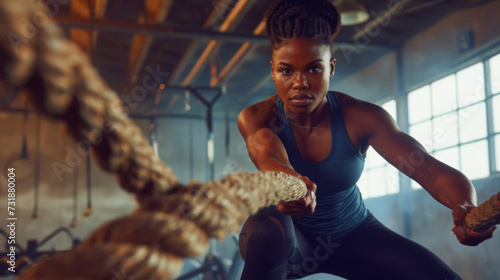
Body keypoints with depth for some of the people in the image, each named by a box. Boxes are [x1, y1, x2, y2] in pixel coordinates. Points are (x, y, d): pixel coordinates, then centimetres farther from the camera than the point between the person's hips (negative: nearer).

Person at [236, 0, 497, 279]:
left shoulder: (360, 117, -18)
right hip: (292, 238, -1)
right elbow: (269, 157, -42)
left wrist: (466, 207, -48)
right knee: (267, 228, -38)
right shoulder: (255, 118, -19)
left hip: (352, 232, 2)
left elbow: (431, 170, -26)